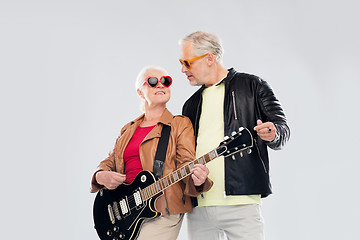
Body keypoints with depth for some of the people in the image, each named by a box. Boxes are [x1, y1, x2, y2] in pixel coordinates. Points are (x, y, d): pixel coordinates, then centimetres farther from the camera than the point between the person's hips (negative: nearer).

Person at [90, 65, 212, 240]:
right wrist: (101, 176, 1)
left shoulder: (180, 124, 4)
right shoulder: (128, 130, 20)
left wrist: (196, 178, -28)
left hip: (161, 213, -5)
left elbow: (185, 162, -6)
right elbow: (109, 162, 23)